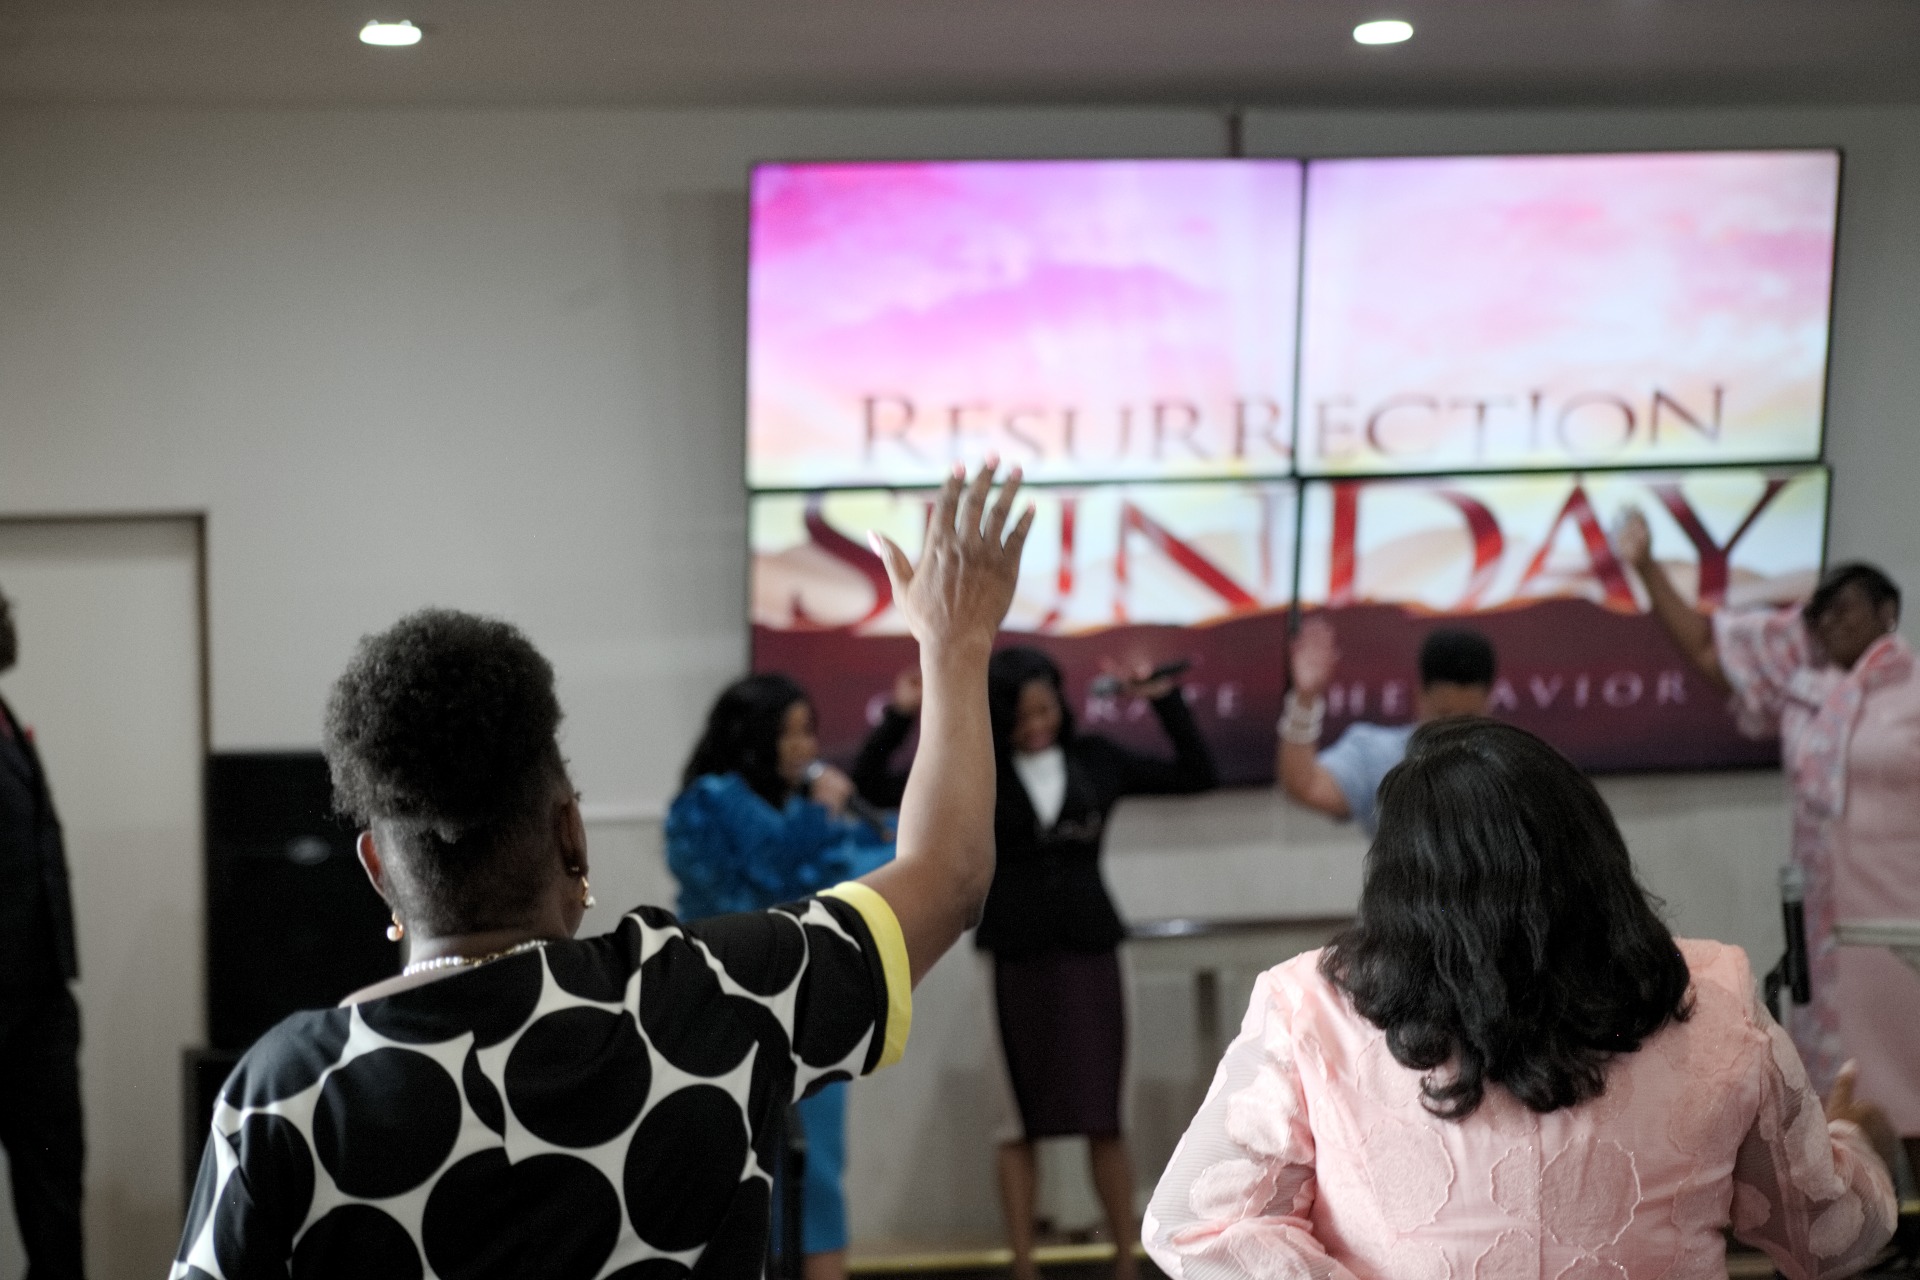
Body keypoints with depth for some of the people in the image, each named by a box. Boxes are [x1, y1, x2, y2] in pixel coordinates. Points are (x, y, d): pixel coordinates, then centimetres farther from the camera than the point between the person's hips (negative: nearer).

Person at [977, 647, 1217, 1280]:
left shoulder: (1097, 759, 4)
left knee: (1103, 1118, 3)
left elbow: (1195, 776, 8)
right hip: (1019, 959, -1)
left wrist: (1166, 700, -1)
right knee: (1018, 1118, 6)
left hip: (1090, 950, 1)